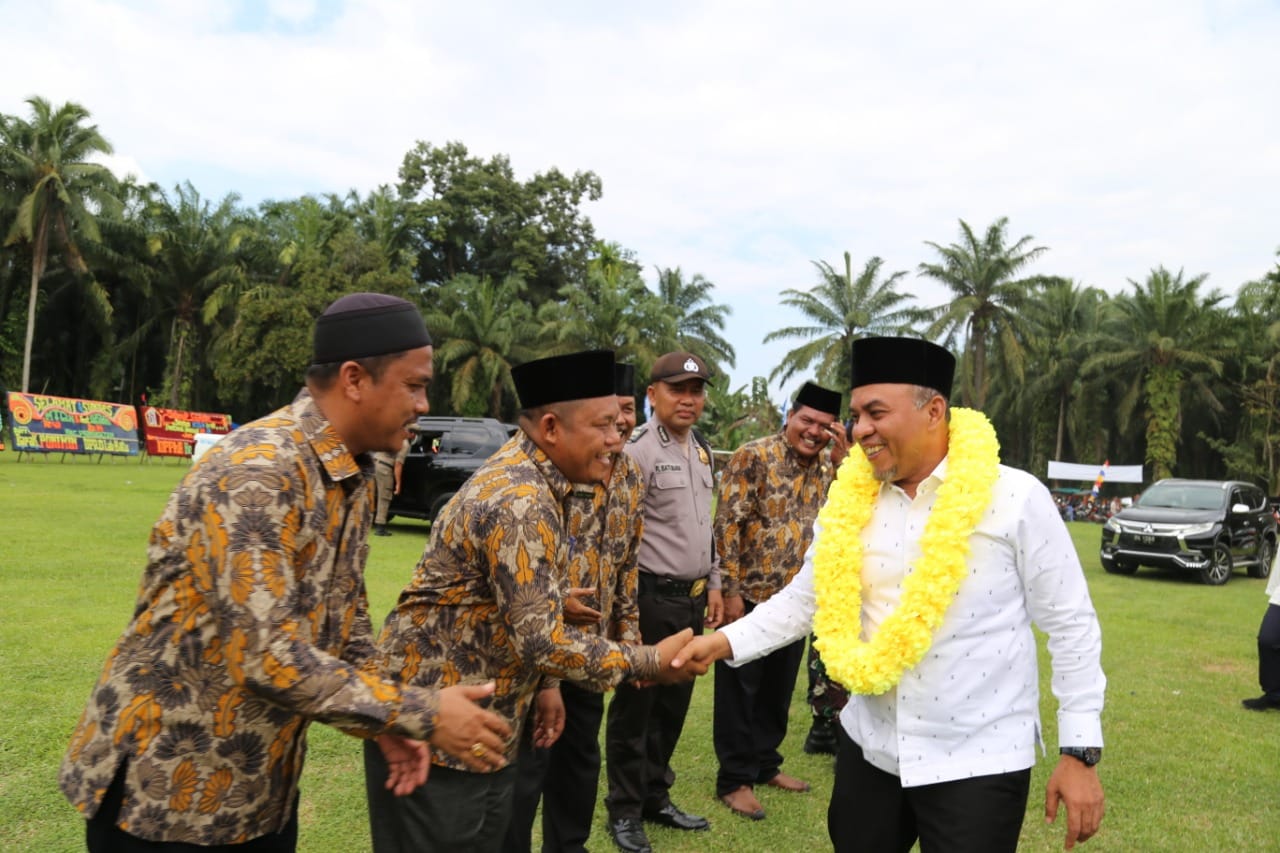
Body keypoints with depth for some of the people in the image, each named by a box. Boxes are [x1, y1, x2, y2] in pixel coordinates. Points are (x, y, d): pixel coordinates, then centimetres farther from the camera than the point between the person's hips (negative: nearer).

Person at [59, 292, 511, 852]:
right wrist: (422, 715, -25)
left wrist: (383, 723, -2)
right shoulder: (255, 472, -26)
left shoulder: (355, 476, 2)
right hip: (167, 786, -8)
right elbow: (267, 656, -30)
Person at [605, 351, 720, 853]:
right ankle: (624, 811, 23)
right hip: (652, 597, -8)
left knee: (673, 705, 18)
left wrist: (713, 584, 17)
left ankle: (655, 798, 34)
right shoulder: (637, 451, -15)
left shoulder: (702, 452, 11)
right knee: (634, 706, 7)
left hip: (692, 598, 8)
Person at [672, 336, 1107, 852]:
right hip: (869, 748, 4)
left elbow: (1071, 626, -8)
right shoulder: (850, 501, 0)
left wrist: (1080, 751, -8)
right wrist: (725, 642, -10)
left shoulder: (1016, 498, -12)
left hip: (978, 762, -4)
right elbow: (806, 600, 2)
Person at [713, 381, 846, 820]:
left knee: (779, 687, 18)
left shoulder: (827, 465, 6)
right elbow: (728, 525, -16)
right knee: (740, 689, 5)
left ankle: (764, 763, 35)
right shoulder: (753, 457, -14)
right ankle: (734, 779, 18)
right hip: (749, 594, -6)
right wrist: (730, 589, -18)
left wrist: (842, 460, -10)